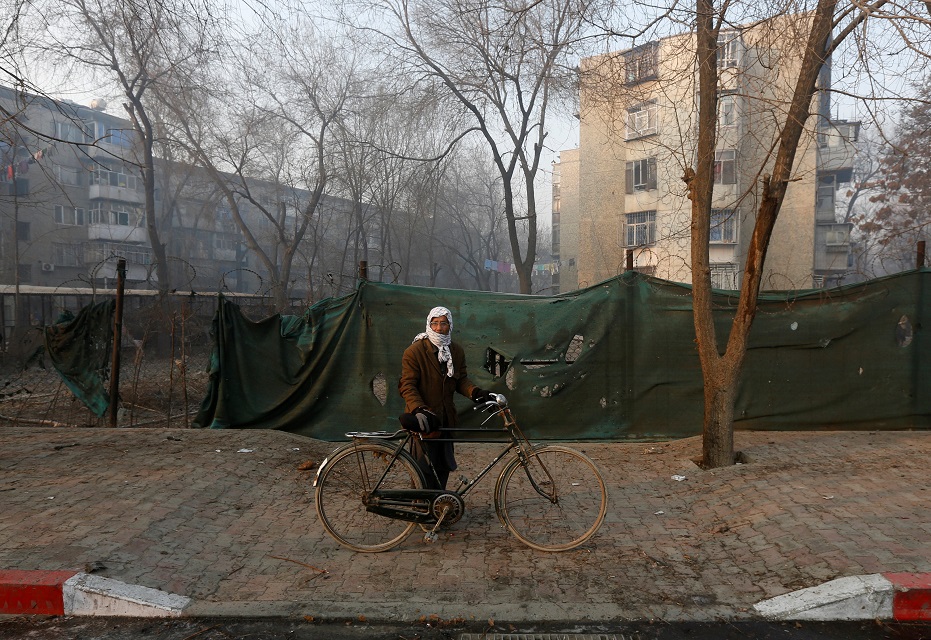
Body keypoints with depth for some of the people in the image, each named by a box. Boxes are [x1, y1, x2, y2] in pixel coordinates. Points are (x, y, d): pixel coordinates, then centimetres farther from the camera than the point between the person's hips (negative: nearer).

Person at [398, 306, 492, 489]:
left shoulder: (457, 352, 7)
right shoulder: (414, 351, -11)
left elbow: (461, 379, 8)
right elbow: (407, 385, -15)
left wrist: (475, 392, -13)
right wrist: (419, 410, -30)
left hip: (446, 419, 6)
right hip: (424, 420, -6)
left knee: (444, 467, 15)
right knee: (425, 469, -1)